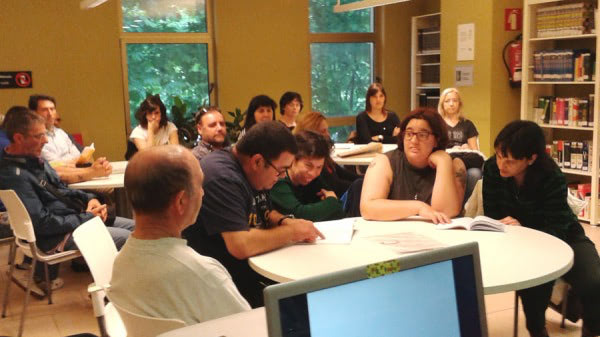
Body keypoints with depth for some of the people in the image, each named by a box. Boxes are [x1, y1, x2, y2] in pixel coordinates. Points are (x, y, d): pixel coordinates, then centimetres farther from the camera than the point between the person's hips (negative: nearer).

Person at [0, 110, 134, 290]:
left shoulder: (34, 159, 7)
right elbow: (42, 223, -24)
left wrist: (88, 199, 0)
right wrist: (87, 217, -17)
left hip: (77, 218, 10)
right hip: (57, 236, -10)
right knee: (126, 238, -19)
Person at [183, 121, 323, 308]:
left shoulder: (238, 169, 5)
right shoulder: (222, 178, -24)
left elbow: (261, 212, 20)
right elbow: (241, 246, -31)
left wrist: (285, 221, -1)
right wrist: (291, 232, -18)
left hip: (243, 265, 9)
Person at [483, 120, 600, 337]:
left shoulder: (552, 178, -25)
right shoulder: (492, 168, -18)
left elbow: (554, 231, -26)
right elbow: (492, 215, -12)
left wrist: (523, 228, -44)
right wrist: (509, 227, -34)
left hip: (563, 238, -1)